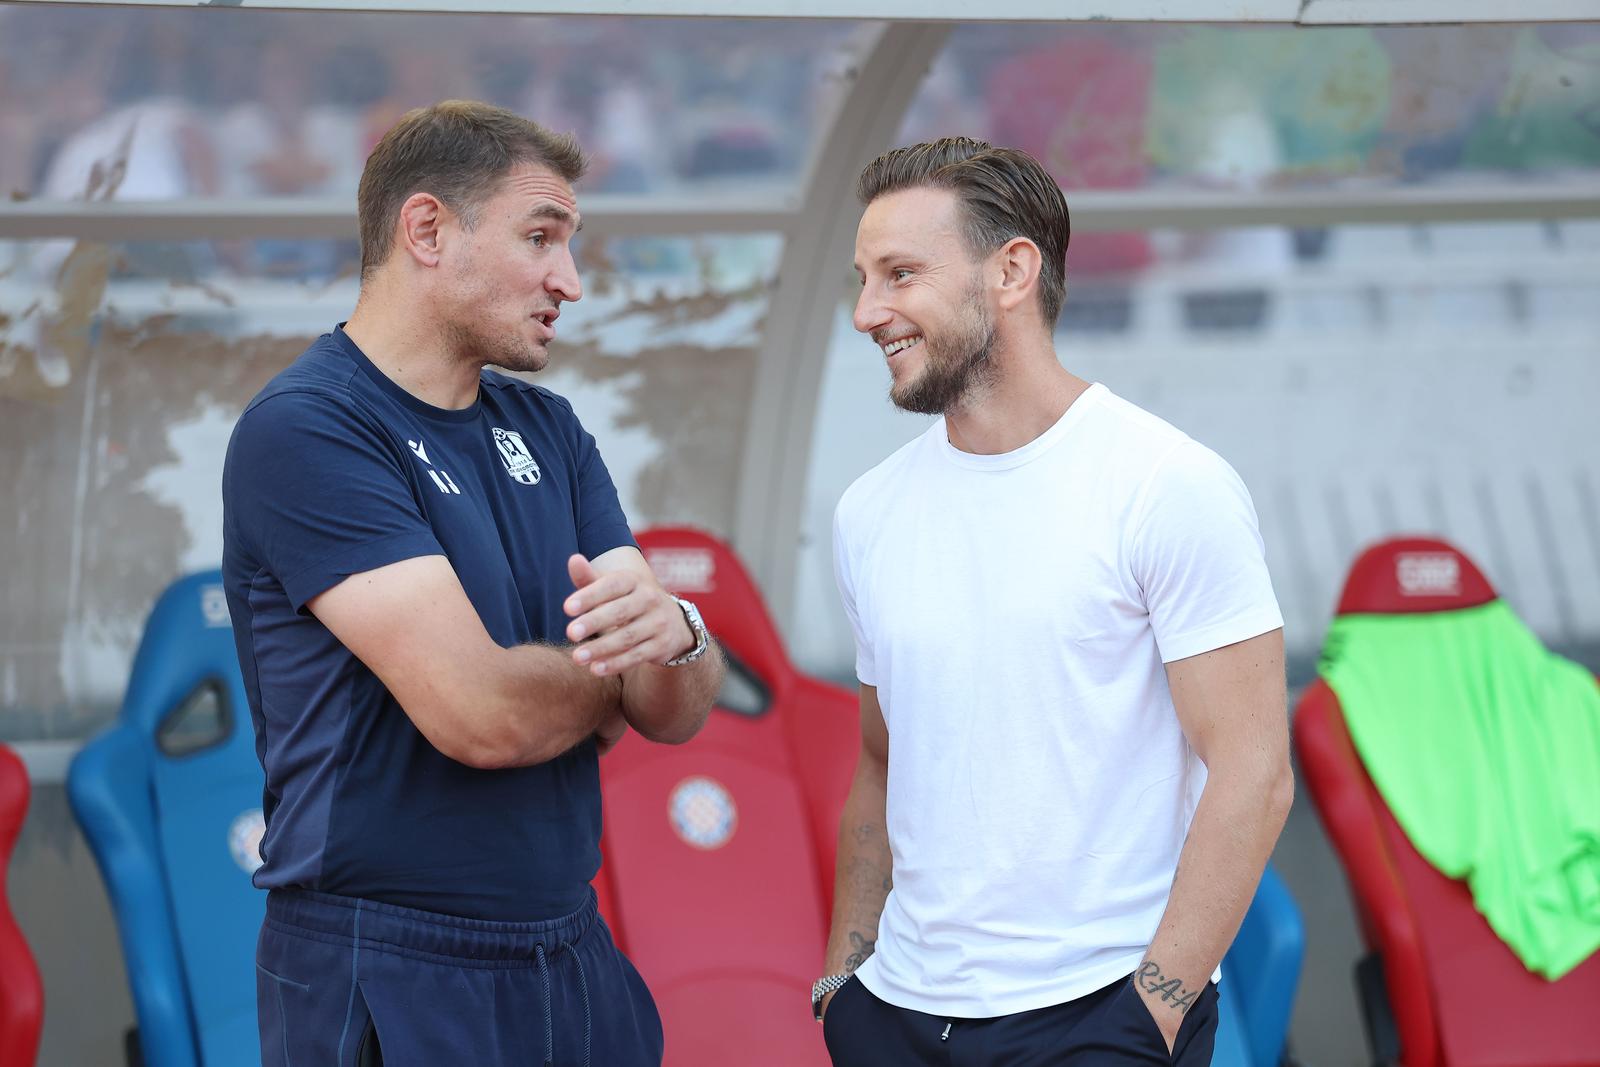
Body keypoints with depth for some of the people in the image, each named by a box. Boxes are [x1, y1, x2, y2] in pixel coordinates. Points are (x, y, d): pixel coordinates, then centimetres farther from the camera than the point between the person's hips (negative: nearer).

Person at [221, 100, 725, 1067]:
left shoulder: (547, 431, 10)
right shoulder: (304, 431, -14)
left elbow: (680, 712, 4)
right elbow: (481, 714, -23)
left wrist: (667, 630, -19)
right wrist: (610, 670, -2)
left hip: (574, 957, 7)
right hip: (388, 982, -7)